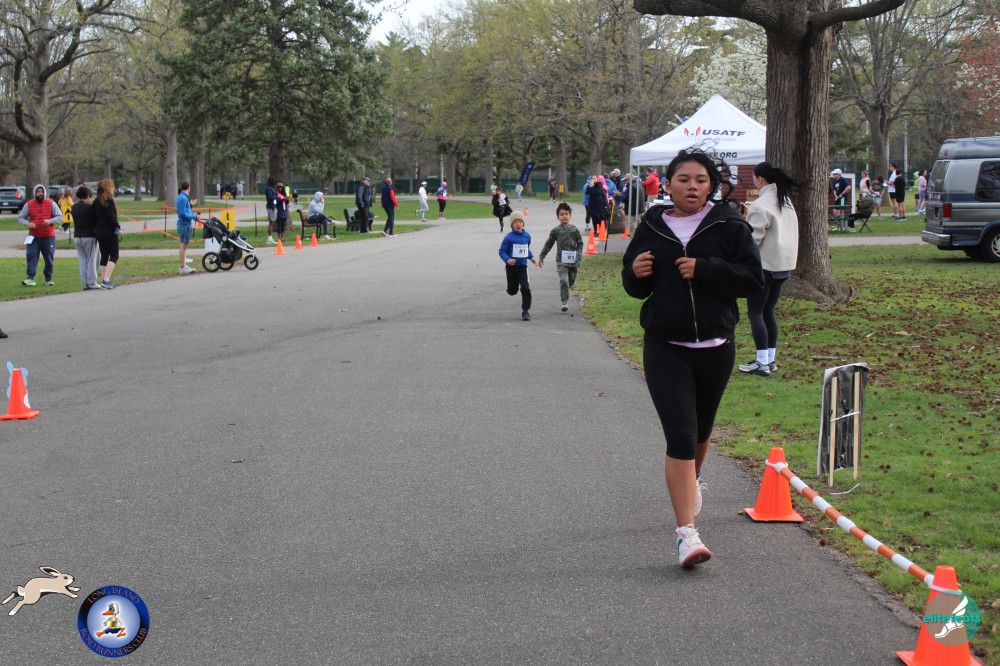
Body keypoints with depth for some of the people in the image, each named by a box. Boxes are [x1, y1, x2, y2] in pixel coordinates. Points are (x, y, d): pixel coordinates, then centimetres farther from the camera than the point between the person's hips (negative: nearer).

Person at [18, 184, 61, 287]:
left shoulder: (51, 204, 0)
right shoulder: (29, 205, 2)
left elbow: (60, 216, -1)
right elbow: (20, 217, 5)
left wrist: (50, 221, -19)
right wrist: (27, 223, -15)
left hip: (48, 237, 0)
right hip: (33, 236, 0)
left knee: (49, 259, 6)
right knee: (31, 256, -10)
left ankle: (48, 279, 19)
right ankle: (31, 279, -12)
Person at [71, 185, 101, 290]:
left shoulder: (74, 207, 6)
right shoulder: (89, 207, -12)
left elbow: (74, 222, 9)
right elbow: (94, 221, -9)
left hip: (77, 237, 6)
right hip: (89, 236, -5)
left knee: (82, 261, 9)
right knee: (91, 260, 2)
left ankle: (85, 283, 8)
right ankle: (92, 283, 2)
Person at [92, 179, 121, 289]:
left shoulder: (96, 201, 10)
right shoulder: (109, 200, -13)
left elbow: (94, 217, 12)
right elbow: (112, 217, -19)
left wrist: (96, 229, 16)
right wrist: (118, 228, -12)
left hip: (99, 231, 7)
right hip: (109, 232, -7)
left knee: (104, 256, 13)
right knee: (114, 256, -2)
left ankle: (103, 280, 12)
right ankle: (106, 280, -14)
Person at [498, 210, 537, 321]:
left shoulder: (527, 236, 1)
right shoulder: (508, 238, -12)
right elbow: (502, 251, -10)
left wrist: (531, 257, 6)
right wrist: (507, 260, -26)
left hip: (523, 266, 2)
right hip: (511, 267, -2)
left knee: (525, 288, -12)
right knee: (512, 291, 11)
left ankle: (525, 311, -5)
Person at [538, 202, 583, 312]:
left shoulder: (574, 230, 3)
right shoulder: (555, 231, 1)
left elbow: (580, 244, 5)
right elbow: (548, 244, 10)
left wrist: (579, 257, -7)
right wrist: (541, 257, 11)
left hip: (573, 261, 2)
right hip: (561, 261, -2)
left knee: (571, 281, 12)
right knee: (563, 280, -17)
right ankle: (564, 302, -15)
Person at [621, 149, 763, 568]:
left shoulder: (729, 226, -1)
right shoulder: (651, 228, 4)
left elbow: (753, 279, -7)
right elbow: (634, 287, 12)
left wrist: (705, 270, -18)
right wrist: (635, 274, -11)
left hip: (715, 346, 1)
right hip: (664, 348, -1)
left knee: (700, 432, 19)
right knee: (680, 436, -11)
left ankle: (691, 481, 53)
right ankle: (686, 534, -11)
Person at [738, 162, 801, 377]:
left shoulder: (761, 206, -16)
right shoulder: (786, 201, 12)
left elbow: (752, 238, -18)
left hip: (765, 265, -9)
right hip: (785, 264, 9)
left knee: (755, 312, -3)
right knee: (769, 312, 15)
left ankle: (762, 363, -7)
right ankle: (770, 359, 17)